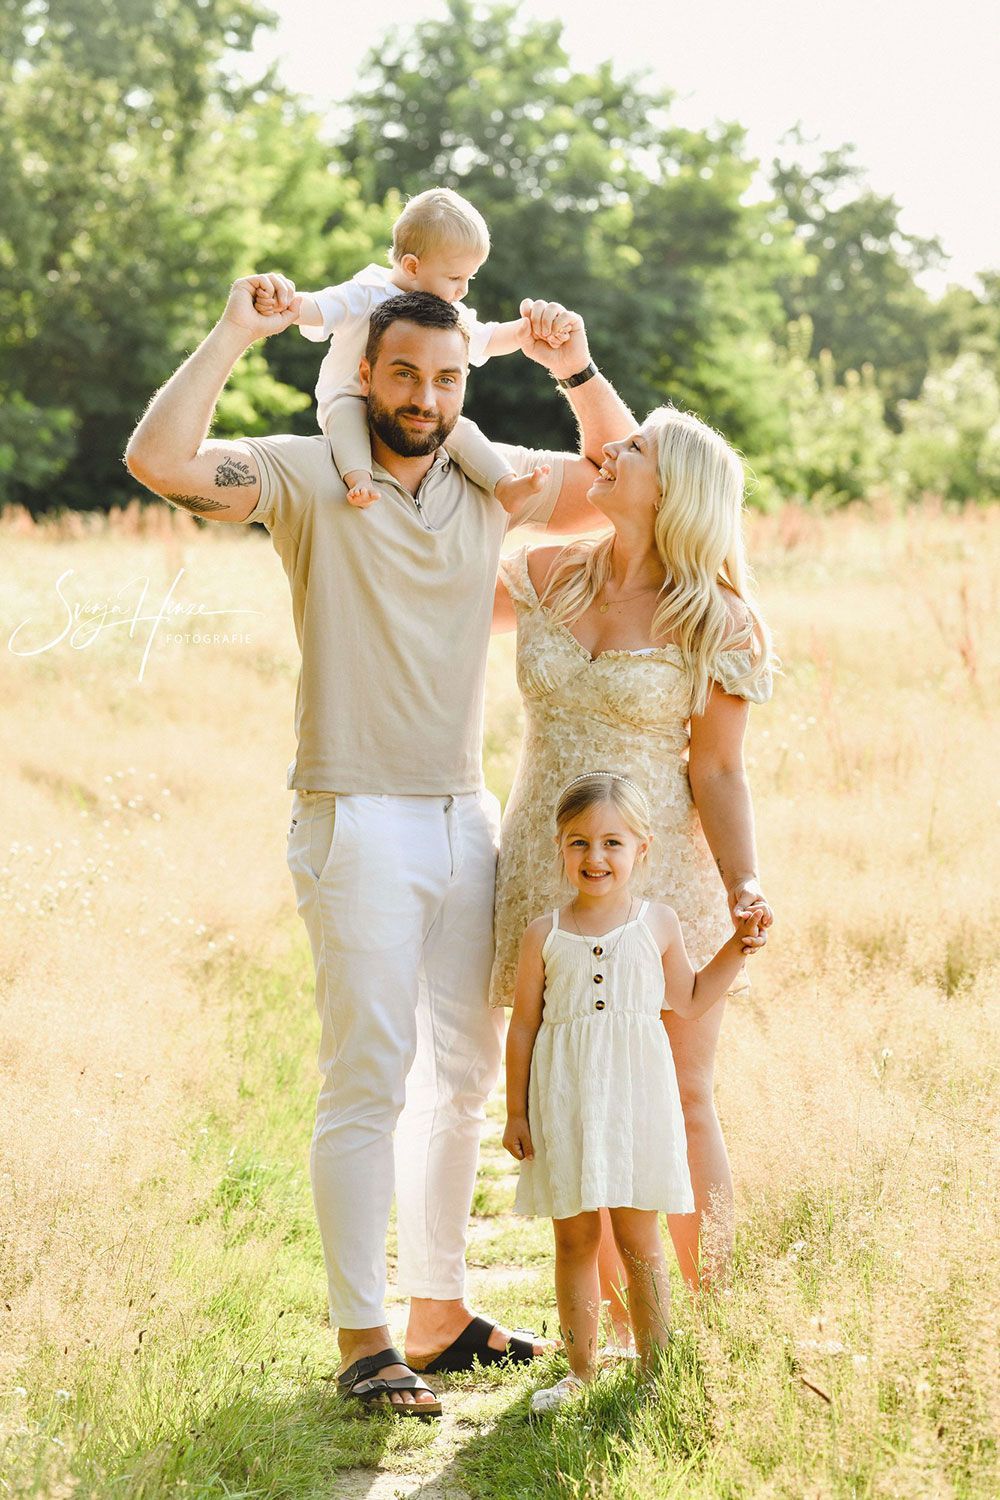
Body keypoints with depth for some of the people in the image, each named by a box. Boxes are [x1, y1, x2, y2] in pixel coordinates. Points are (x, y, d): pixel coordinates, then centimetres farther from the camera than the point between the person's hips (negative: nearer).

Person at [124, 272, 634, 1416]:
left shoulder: (490, 484, 9)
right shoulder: (308, 476, -6)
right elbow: (158, 459, -20)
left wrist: (576, 370, 2)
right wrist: (235, 333, -21)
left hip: (465, 819, 6)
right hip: (357, 819, -6)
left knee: (462, 1074, 12)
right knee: (367, 1084, -6)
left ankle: (437, 1311, 24)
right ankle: (361, 1340, 1)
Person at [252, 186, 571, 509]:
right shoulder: (365, 296, -12)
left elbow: (489, 340, 18)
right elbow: (314, 310, -22)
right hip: (351, 400, -5)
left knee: (460, 429, -17)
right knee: (345, 412, -37)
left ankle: (505, 486, -21)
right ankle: (359, 481, -55)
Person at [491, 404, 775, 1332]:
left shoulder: (715, 623, -6)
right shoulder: (548, 578, 4)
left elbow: (717, 773, -5)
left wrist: (743, 888, -18)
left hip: (663, 874, -3)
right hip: (547, 872, 3)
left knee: (681, 1100, 2)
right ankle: (616, 1324, 16)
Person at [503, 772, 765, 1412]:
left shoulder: (658, 923, 5)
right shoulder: (544, 936, 3)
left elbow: (688, 1001, 18)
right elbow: (523, 1027, 6)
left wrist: (737, 948, 9)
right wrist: (517, 1113, 5)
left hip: (635, 1100, 0)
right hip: (564, 1103, 0)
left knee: (638, 1240, 1)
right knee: (575, 1240, 5)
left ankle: (655, 1368, 10)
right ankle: (581, 1371, 14)